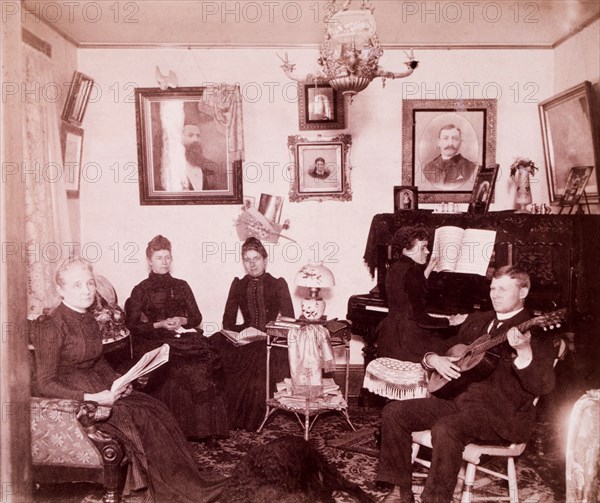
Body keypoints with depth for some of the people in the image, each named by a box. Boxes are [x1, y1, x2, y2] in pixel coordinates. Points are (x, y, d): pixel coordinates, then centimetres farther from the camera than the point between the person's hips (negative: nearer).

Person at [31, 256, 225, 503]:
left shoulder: (89, 321, 9)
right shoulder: (51, 328, -16)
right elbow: (44, 384, -17)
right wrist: (92, 398, -24)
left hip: (98, 389, 8)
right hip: (69, 398, -8)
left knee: (156, 410, -12)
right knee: (138, 417, -22)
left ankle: (187, 480, -8)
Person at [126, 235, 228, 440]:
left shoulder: (181, 286, 21)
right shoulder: (141, 290, 11)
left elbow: (196, 317, 17)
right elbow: (133, 325, 2)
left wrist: (182, 320, -5)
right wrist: (160, 325, -12)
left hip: (185, 336, 3)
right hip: (155, 342, -3)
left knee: (210, 360, -29)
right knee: (187, 367, -33)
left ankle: (207, 425, -21)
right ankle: (189, 426, -22)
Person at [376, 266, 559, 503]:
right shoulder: (477, 320, 16)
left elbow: (543, 387, -17)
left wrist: (523, 351, -34)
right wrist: (433, 359, 1)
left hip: (502, 414, -7)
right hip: (459, 399, 7)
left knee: (445, 429, -35)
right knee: (393, 412, -6)